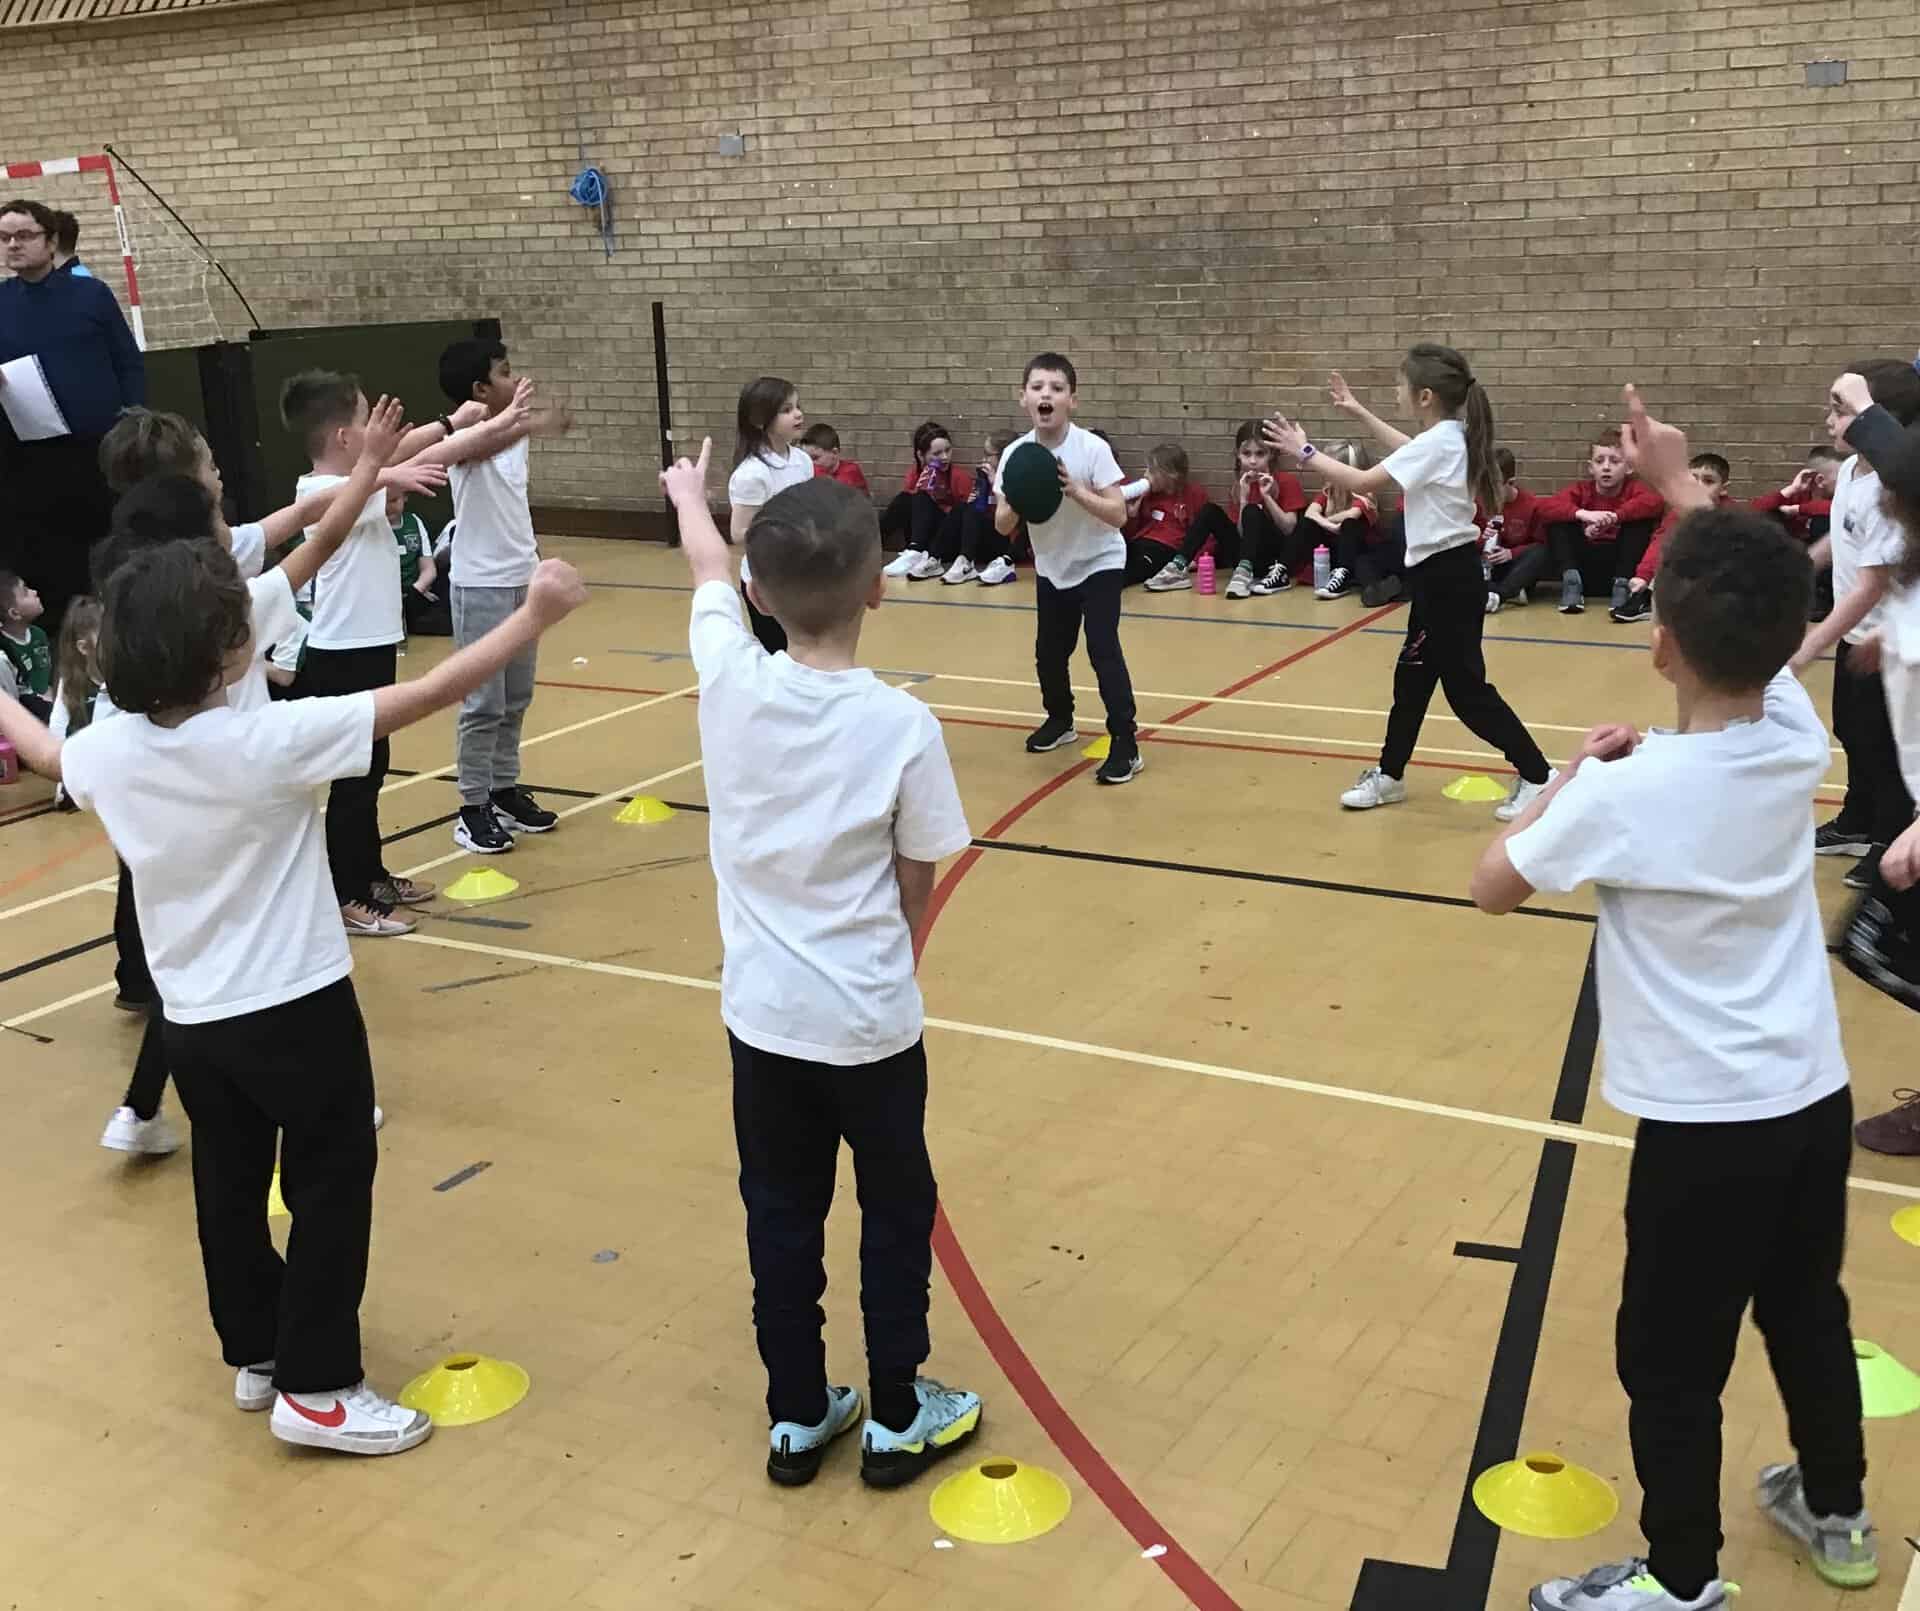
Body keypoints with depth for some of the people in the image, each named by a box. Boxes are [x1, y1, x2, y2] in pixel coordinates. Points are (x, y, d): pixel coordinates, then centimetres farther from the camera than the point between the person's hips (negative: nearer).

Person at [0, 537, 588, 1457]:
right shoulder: (269, 742, -24)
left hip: (192, 1020, 6)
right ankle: (314, 1389, 12)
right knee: (330, 1188, 7)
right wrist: (533, 619, -14)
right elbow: (425, 696, -22)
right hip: (296, 1010, -6)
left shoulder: (106, 750, -6)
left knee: (229, 1190, 19)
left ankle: (255, 1354, 35)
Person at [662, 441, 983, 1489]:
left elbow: (708, 572, 10)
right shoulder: (902, 726, -19)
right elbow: (917, 883, -7)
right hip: (869, 1020, -3)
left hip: (763, 1014, 3)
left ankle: (796, 1420, 30)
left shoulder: (730, 681, -12)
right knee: (895, 1214, 16)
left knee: (782, 1217, 17)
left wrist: (688, 494, 30)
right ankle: (897, 1420, 28)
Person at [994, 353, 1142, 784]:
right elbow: (1002, 527, -8)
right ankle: (1060, 720, 40)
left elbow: (1118, 514, -27)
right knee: (1049, 650, 13)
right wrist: (1013, 504, -29)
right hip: (1051, 567, 5)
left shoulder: (1092, 448, -24)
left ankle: (1125, 744, -10)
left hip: (1099, 563, -4)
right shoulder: (1015, 454, -13)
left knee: (1102, 647, -16)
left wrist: (1075, 490, -38)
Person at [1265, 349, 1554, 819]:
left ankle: (1537, 777, 4)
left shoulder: (1436, 444, -22)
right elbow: (1407, 450, 30)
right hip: (1443, 572, 10)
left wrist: (1305, 453, -16)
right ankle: (1390, 775, 30)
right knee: (1413, 677, 18)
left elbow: (1363, 482, -25)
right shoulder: (1449, 438, 7)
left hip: (1446, 576, -10)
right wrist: (1359, 414, 30)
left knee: (1466, 687, -4)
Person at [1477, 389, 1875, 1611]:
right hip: (1815, 1097, 7)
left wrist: (1579, 774, -1)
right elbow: (1757, 609, 11)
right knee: (1810, 1317, 26)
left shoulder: (1628, 792, -24)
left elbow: (1494, 886, -9)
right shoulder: (1796, 735, -9)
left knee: (1672, 1364, 10)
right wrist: (1680, 482, 18)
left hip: (1707, 1122, -6)